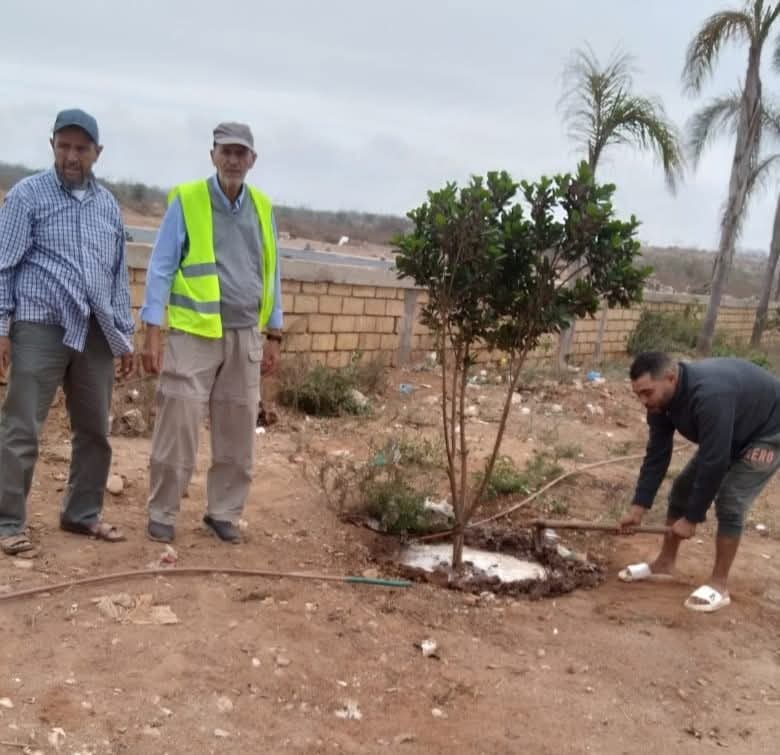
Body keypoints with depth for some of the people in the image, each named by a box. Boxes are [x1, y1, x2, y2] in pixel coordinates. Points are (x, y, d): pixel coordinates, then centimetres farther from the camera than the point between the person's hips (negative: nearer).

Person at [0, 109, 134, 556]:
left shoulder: (108, 205, 13)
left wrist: (126, 334, 13)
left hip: (95, 333, 5)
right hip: (42, 328, -5)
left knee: (95, 430, 11)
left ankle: (83, 514, 24)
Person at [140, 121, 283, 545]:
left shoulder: (262, 207, 10)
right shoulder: (186, 200, -3)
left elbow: (270, 273, 14)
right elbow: (161, 268, -5)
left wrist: (273, 335, 11)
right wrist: (152, 334, -11)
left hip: (244, 336, 4)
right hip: (193, 333, -4)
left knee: (238, 434, 8)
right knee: (178, 428, -2)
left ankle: (224, 512, 22)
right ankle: (162, 513, 13)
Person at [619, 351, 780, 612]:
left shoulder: (709, 396, -42)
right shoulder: (660, 400, -16)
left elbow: (714, 463, -37)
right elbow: (656, 455, -9)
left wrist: (692, 518, -28)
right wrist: (639, 507, -12)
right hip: (729, 433, 8)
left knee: (730, 501, -17)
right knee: (683, 488, 5)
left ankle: (719, 585, -4)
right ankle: (664, 564, 18)